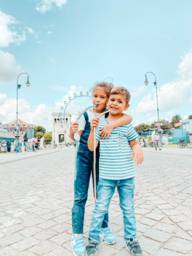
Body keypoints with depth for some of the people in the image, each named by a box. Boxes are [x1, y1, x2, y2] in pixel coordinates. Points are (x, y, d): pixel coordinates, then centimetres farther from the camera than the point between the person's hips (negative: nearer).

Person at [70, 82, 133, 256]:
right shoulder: (86, 115, -6)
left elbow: (128, 118, -23)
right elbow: (74, 137, -4)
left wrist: (111, 125, -37)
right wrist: (72, 130, -26)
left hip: (101, 157, 1)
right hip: (84, 156, -1)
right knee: (80, 196, -1)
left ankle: (104, 227, 33)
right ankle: (77, 236, 11)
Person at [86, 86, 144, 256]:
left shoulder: (127, 124, -1)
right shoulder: (100, 123, -1)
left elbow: (135, 142, 10)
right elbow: (91, 147, -3)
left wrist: (137, 150, -12)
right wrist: (92, 129, -16)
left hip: (127, 175, 1)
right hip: (106, 176, 0)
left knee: (128, 209, 17)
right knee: (100, 208, 8)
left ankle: (131, 238, 37)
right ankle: (93, 239, 29)